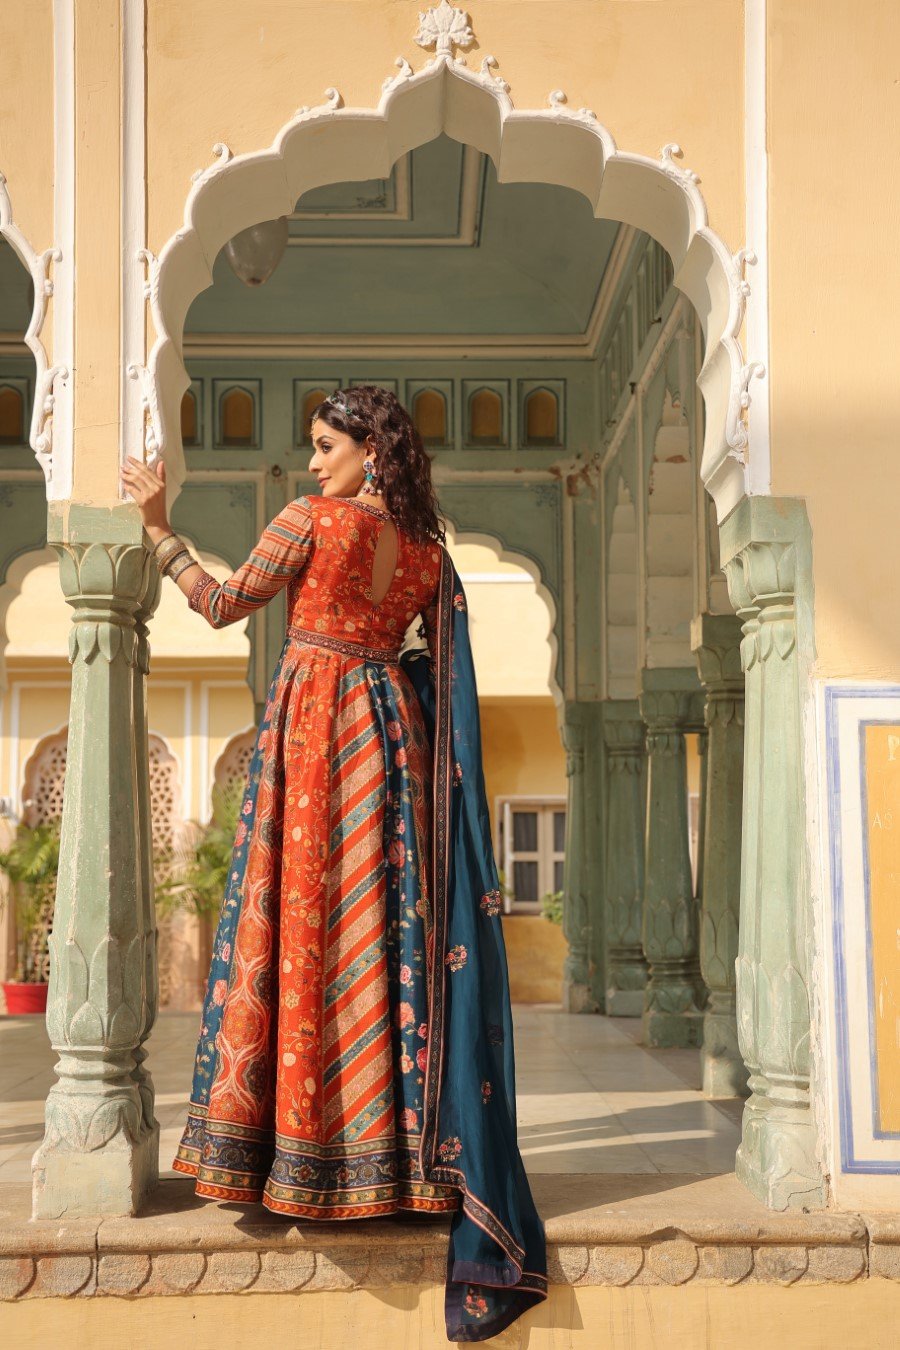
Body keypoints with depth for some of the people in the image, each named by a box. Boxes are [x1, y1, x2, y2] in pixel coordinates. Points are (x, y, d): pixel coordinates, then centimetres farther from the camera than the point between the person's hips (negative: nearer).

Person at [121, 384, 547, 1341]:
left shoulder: (310, 519, -5)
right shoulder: (427, 549, 11)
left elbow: (223, 605, -2)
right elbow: (441, 664, 14)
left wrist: (158, 528, 5)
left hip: (311, 724, -5)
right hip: (390, 730, 6)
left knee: (298, 917, -2)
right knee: (388, 925, 6)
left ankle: (300, 1144, 1)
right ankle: (394, 1145, 9)